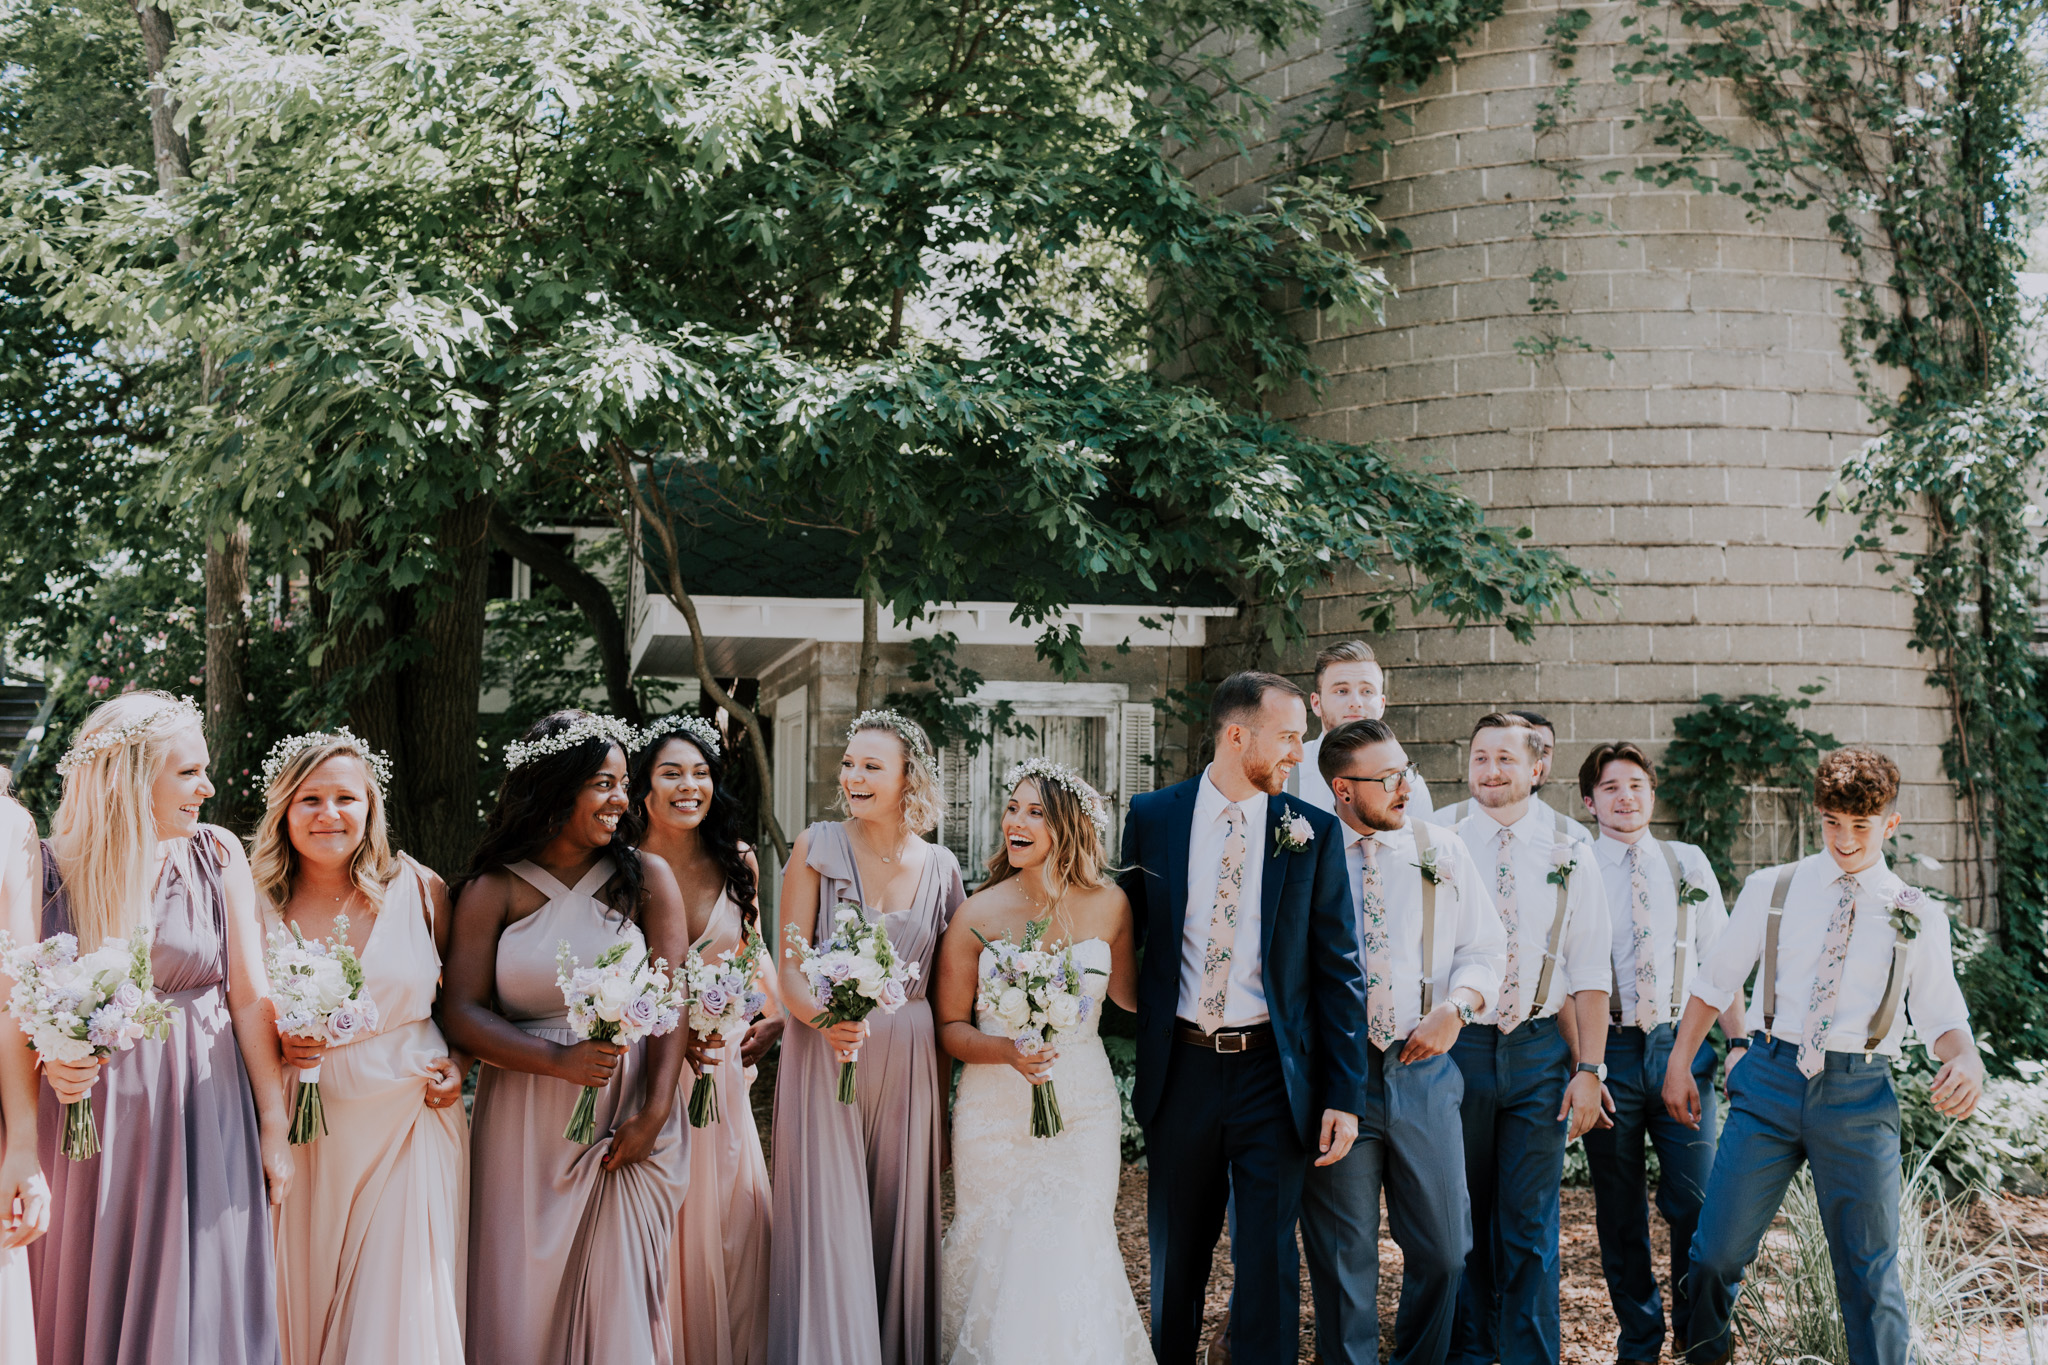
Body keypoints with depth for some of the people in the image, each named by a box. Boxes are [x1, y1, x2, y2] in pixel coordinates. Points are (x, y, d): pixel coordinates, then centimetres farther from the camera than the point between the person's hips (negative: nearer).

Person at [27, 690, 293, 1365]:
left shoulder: (217, 856, -1)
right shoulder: (51, 869, -4)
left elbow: (249, 997, 1)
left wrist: (274, 1124, 0)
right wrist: (51, 1058, -17)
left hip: (201, 1114, 0)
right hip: (88, 1119, 0)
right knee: (89, 1306, 8)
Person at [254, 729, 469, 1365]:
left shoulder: (420, 890, 1)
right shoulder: (258, 904, -1)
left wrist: (460, 1064, -2)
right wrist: (276, 1048, -11)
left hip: (409, 1123, 0)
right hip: (304, 1137, 1)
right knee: (304, 1308, 7)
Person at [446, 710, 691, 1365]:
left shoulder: (646, 879, 3)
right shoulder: (493, 889, 2)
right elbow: (461, 1013, -5)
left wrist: (654, 1113, -13)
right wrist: (561, 1060, -18)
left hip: (625, 1121, 0)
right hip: (525, 1128, 0)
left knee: (616, 1294, 2)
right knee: (522, 1297, 5)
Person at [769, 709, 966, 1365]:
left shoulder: (940, 867, 4)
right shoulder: (817, 848, -3)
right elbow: (790, 965, -5)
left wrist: (943, 1091, 8)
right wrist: (827, 1020, -25)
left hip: (908, 1065, 2)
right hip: (822, 1056, -2)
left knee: (899, 1227, 9)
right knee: (827, 1230, -1)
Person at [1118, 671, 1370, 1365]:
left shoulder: (1313, 833, -2)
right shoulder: (1152, 817, 0)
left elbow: (1339, 971, -2)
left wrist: (1344, 1096, -6)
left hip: (1273, 1074, -1)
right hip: (1179, 1068, 1)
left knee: (1268, 1260, 3)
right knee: (1176, 1254, 15)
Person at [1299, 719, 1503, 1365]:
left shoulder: (1442, 854, 7)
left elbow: (1486, 949, 10)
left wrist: (1454, 1007, -7)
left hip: (1423, 1067, 2)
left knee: (1444, 1247, 6)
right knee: (1342, 1253, 5)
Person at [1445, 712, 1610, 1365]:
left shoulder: (1567, 854, 4)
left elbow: (1589, 973, 3)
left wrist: (1589, 1068, -3)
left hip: (1540, 1047, 0)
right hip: (1457, 1046, 0)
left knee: (1530, 1219, 3)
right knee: (1463, 1213, 9)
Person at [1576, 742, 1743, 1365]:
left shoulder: (1688, 864, 10)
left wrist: (1739, 1040, 3)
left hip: (1681, 1044, 1)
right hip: (1607, 1049, -1)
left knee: (1696, 1202, -3)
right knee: (1620, 1210, 6)